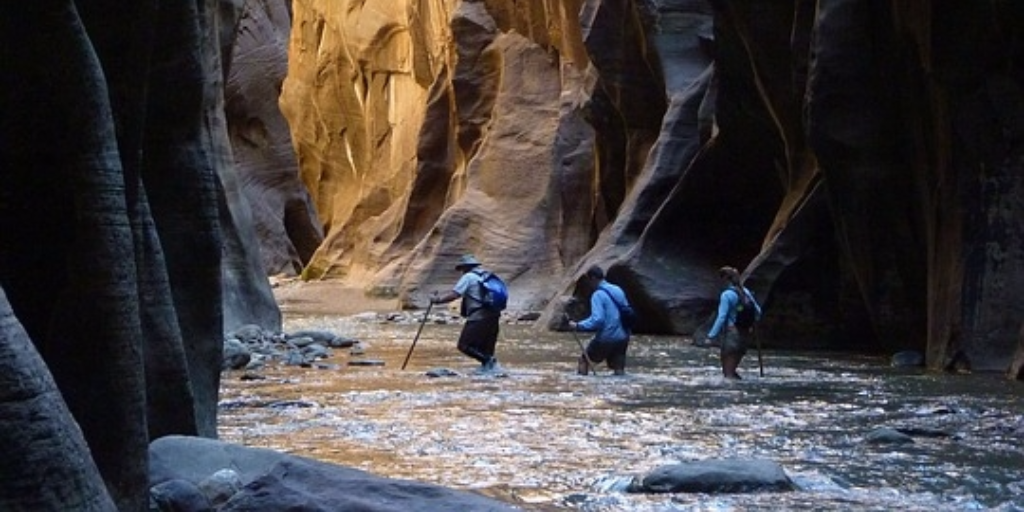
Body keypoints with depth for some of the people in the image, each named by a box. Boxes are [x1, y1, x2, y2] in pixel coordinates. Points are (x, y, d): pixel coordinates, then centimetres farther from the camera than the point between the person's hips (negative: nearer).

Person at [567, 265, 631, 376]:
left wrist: (578, 326, -15)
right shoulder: (619, 291, 9)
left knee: (584, 360, 13)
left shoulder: (598, 295, -13)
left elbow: (597, 320, -22)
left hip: (606, 339, -6)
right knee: (619, 369, 10)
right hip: (622, 338, 6)